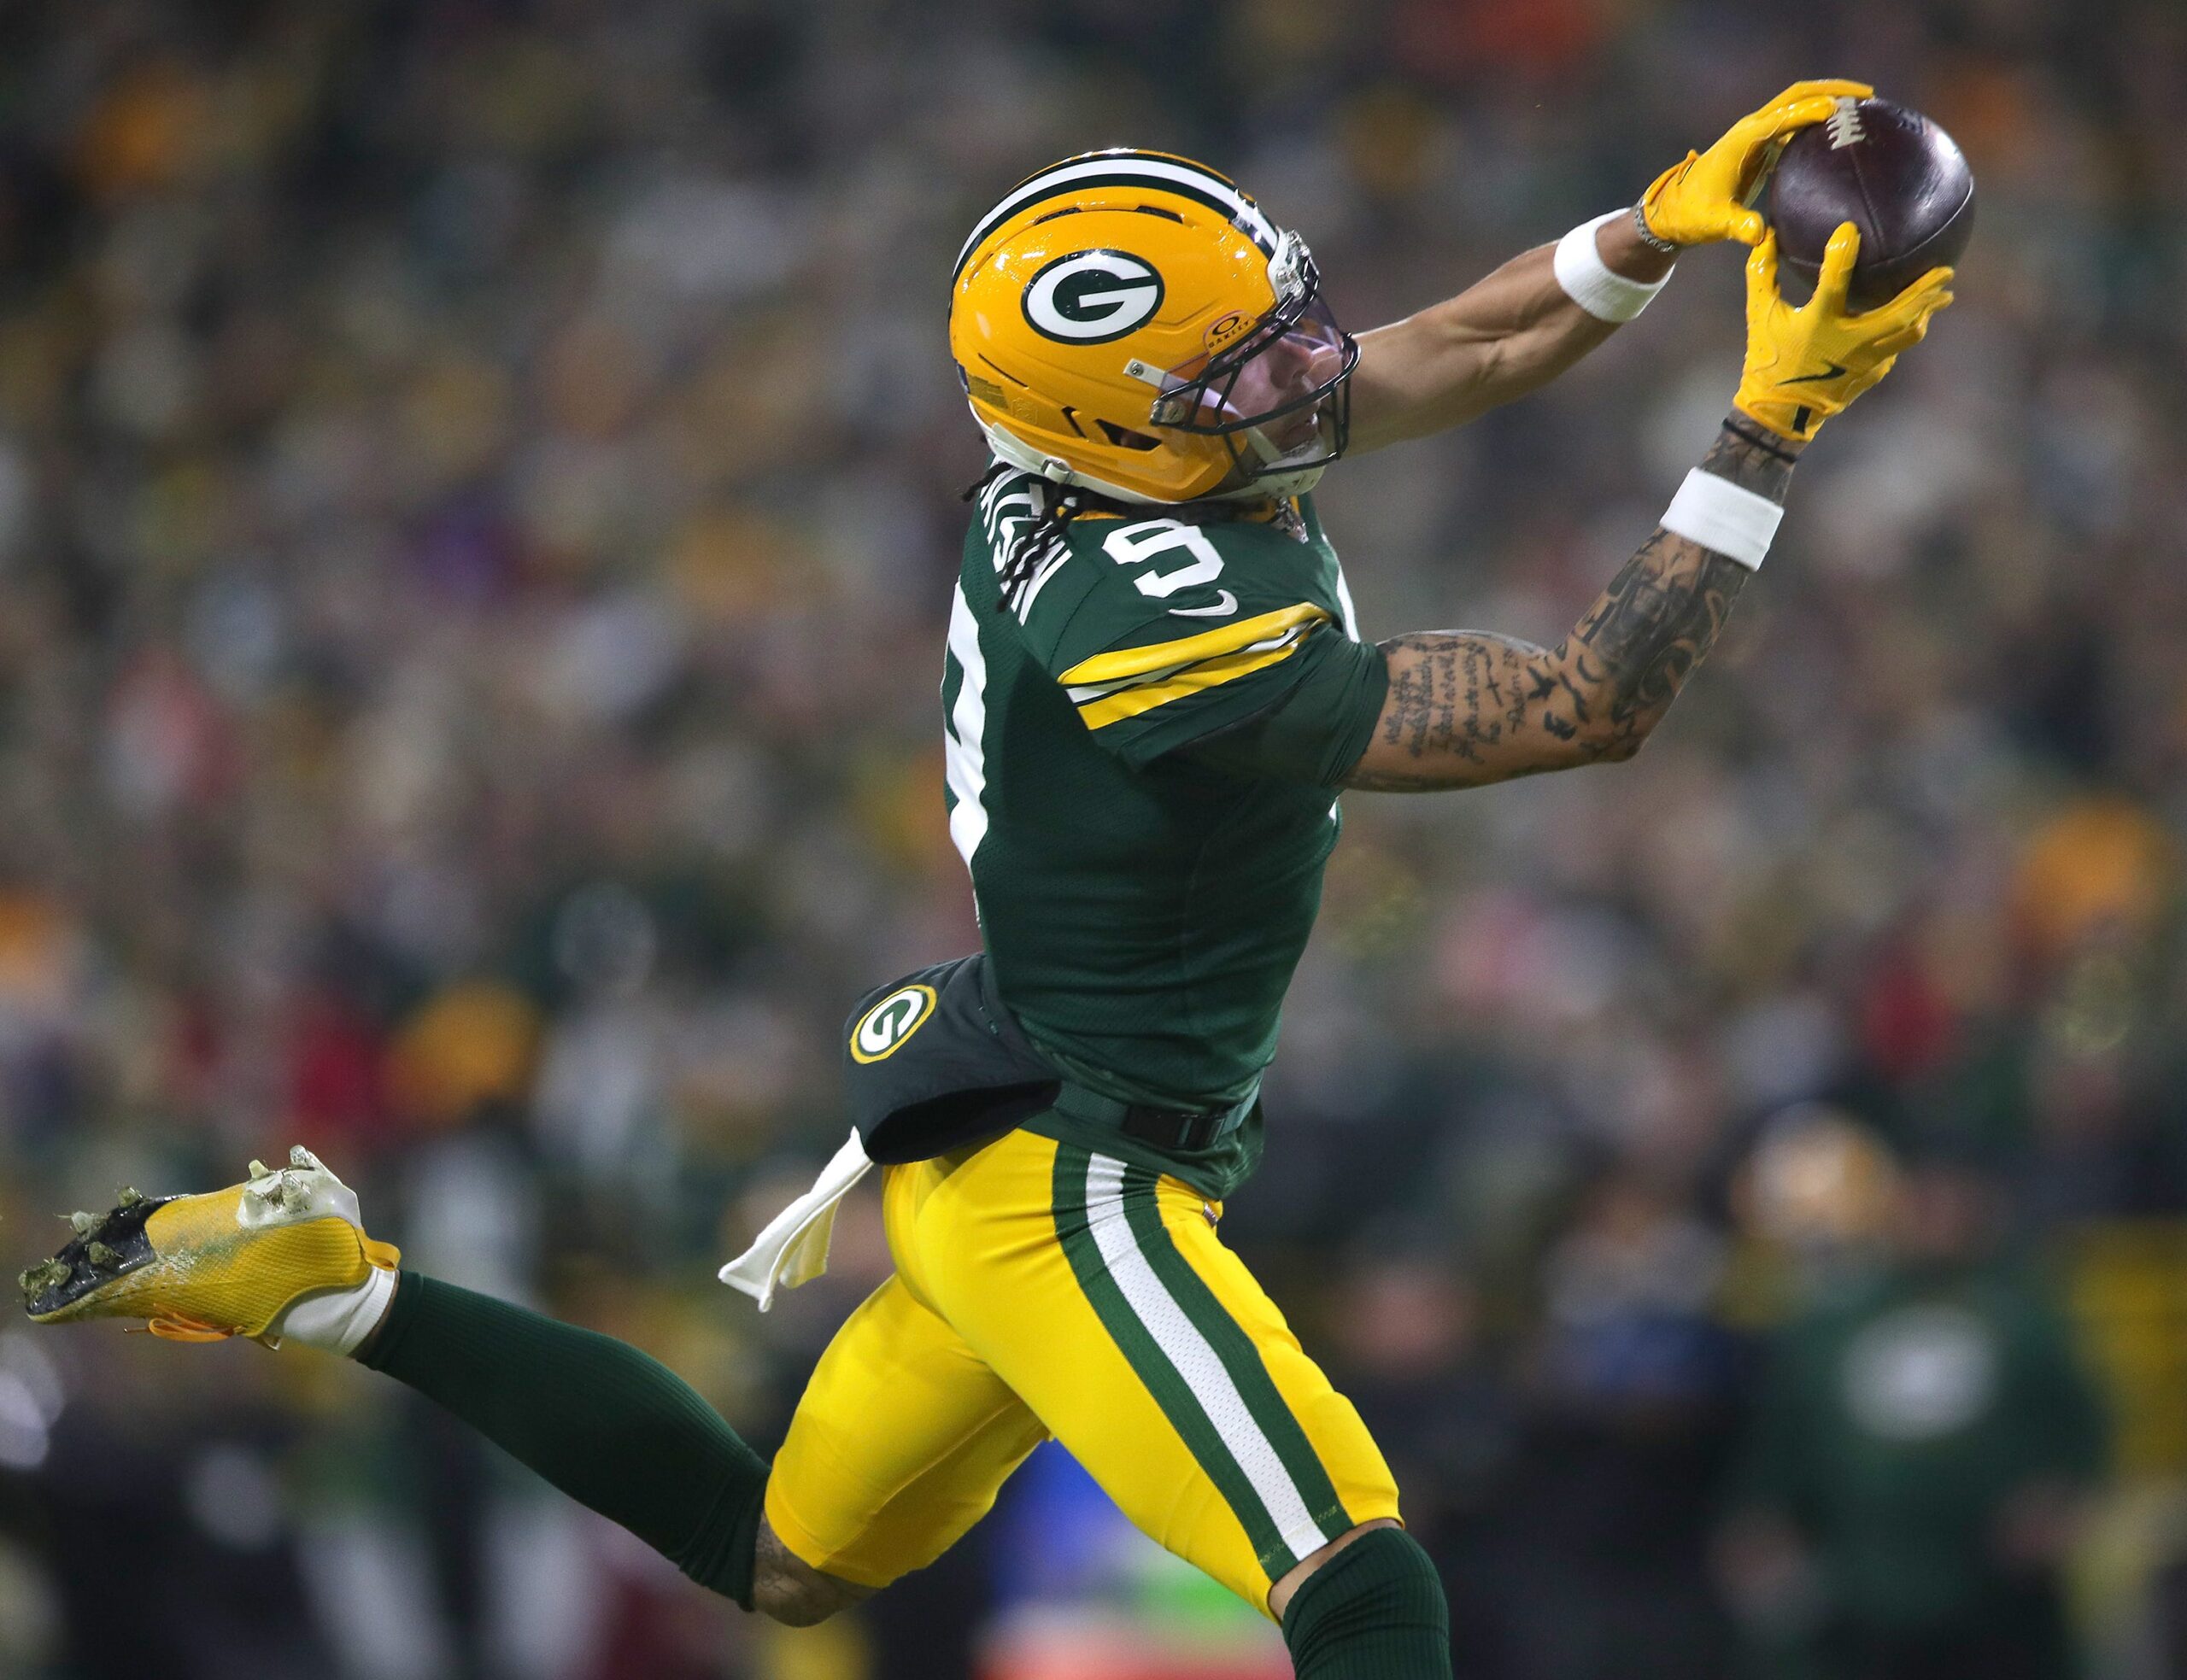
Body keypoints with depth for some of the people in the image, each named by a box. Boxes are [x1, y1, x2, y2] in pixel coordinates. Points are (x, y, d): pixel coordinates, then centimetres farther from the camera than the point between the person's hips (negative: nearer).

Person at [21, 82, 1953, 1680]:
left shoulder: (1084, 465, -3)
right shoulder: (1162, 633, -28)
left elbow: (1469, 347, 9)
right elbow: (1584, 709, -22)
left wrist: (1673, 219, -6)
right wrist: (1766, 437, -21)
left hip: (1000, 1158, 10)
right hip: (1068, 1191, -10)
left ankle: (330, 1282, 27)